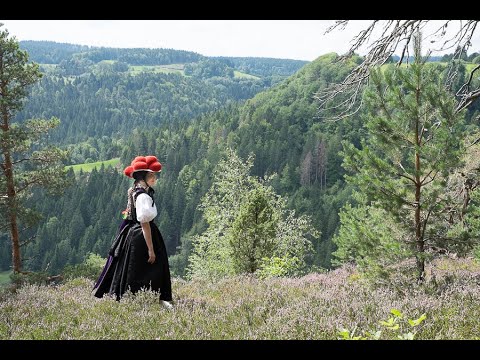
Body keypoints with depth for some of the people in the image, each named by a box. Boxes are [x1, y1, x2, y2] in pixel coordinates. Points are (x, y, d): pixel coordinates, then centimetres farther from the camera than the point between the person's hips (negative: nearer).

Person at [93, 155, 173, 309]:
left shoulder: (134, 192, 10)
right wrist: (151, 249, -21)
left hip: (131, 232, 10)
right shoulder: (143, 196, -20)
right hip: (140, 237, -10)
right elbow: (145, 223, -23)